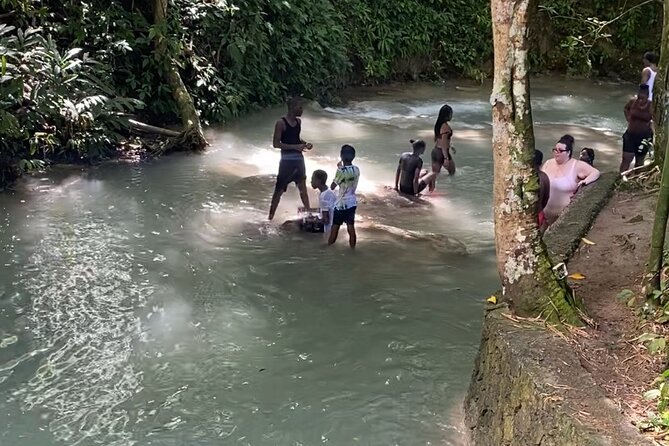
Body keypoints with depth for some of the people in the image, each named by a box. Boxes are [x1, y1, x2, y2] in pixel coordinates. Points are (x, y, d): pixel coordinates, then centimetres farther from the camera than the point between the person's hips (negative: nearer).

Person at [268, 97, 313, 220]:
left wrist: (305, 144, 2)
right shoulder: (281, 123, -13)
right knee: (279, 189, 0)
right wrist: (296, 146, -22)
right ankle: (270, 217, 9)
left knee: (303, 186, 13)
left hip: (299, 158, 6)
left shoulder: (298, 121, 8)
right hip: (287, 160, -6)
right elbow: (276, 143, -15)